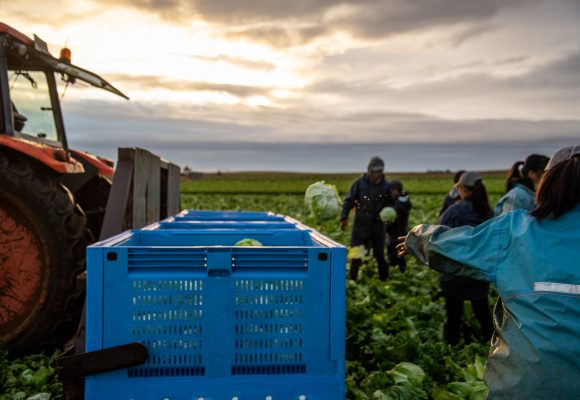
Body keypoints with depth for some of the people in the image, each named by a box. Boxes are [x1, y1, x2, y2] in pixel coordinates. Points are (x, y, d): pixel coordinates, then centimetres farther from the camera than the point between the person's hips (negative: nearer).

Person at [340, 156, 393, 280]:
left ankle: (384, 279, 21)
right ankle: (352, 279, 17)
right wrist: (344, 217, -9)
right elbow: (349, 200, -3)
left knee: (380, 254, 8)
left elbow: (390, 204, 12)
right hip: (361, 224, -1)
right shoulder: (360, 183, -4)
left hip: (378, 224, 1)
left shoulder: (385, 186, 0)